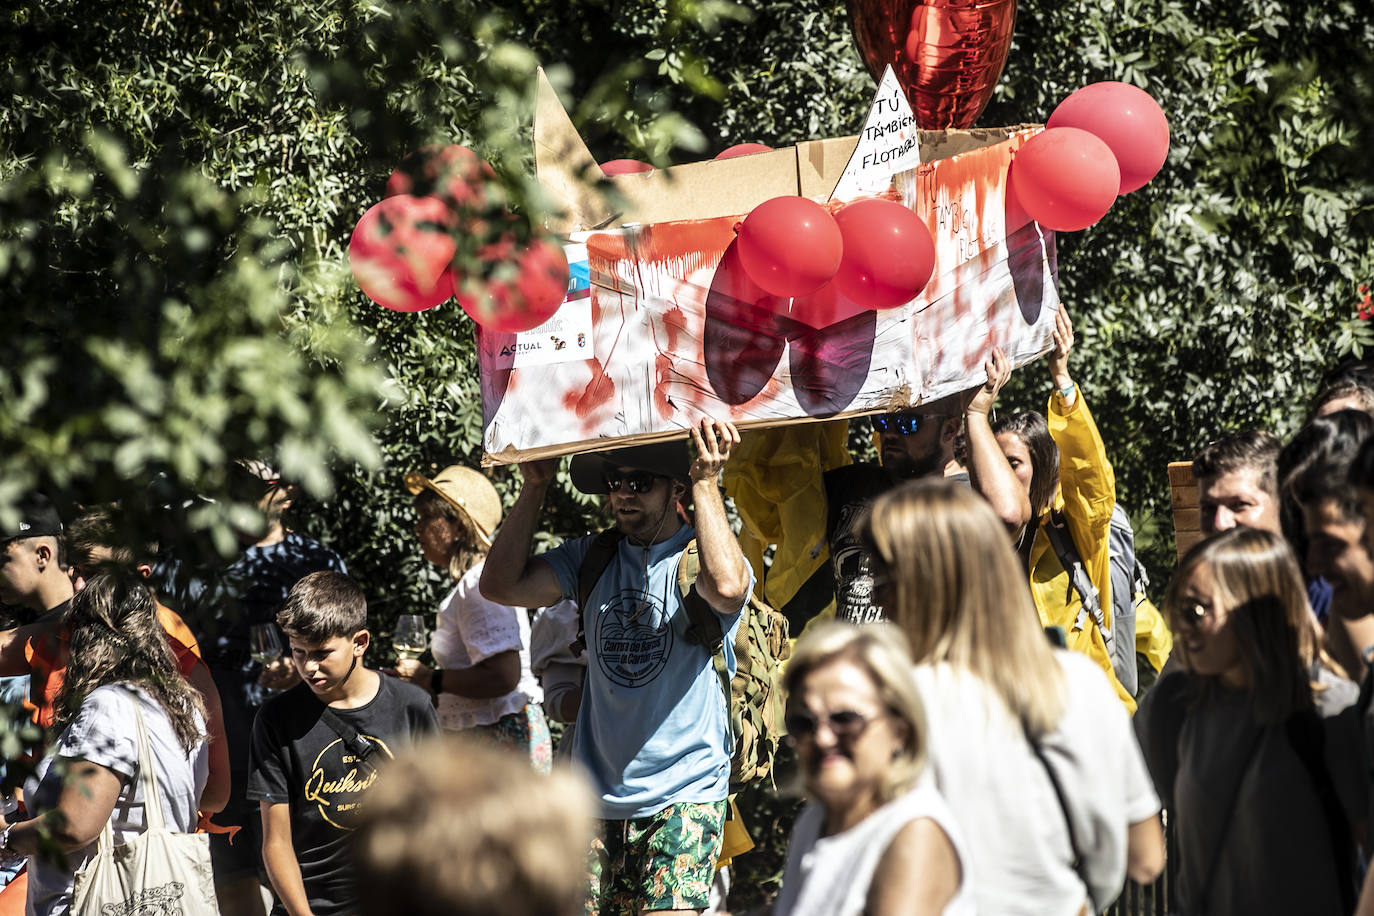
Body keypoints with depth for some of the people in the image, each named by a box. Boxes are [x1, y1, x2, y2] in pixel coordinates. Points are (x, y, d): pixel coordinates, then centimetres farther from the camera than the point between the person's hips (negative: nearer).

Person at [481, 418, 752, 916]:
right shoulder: (592, 557, 10)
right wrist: (535, 486, -3)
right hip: (599, 795, 5)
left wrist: (706, 482, -26)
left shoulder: (699, 556, -4)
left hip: (683, 797, -5)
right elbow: (500, 585, 1)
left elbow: (726, 587, -29)